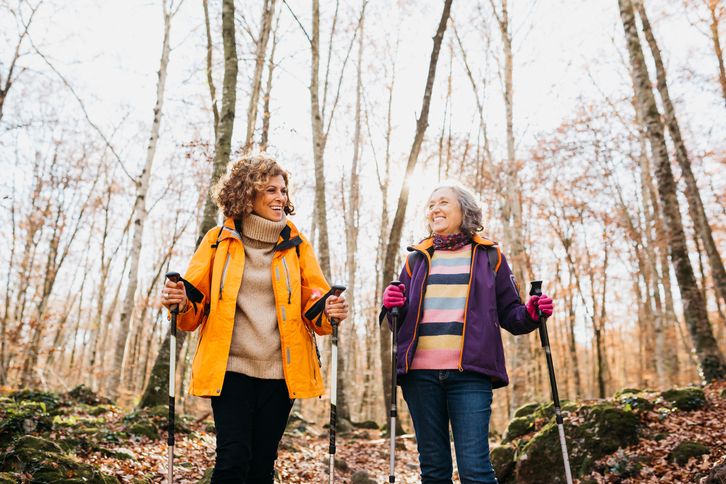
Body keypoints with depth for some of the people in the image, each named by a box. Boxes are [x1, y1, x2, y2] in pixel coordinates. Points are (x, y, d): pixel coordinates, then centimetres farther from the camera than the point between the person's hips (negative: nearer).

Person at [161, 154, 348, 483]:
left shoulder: (295, 244, 6)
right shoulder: (219, 241, 3)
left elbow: (314, 303, 6)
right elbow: (196, 302, 6)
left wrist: (329, 312, -17)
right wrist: (181, 303, -17)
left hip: (279, 371, 2)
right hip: (231, 368, -1)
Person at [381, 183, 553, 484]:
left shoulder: (489, 256, 11)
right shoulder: (417, 259, 18)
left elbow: (509, 314, 12)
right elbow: (399, 319, 19)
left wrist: (530, 314, -10)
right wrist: (391, 305, -4)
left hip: (469, 373, -3)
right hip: (420, 372, 3)